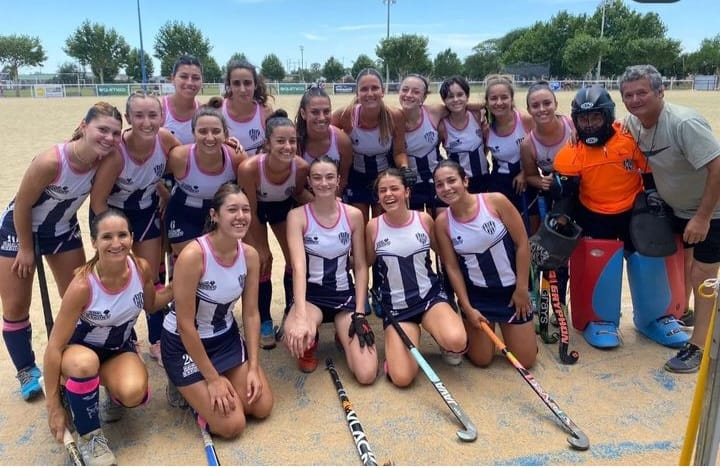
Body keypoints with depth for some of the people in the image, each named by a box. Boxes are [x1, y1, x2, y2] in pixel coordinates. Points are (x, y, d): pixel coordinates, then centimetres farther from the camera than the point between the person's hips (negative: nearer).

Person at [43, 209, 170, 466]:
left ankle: (114, 397, 10)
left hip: (120, 348, 3)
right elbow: (54, 346, -24)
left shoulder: (142, 269, -18)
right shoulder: (83, 284, -30)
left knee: (133, 393, -30)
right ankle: (90, 437, -14)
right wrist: (54, 406, -20)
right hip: (80, 349, -2)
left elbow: (150, 305, 4)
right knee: (84, 363, -40)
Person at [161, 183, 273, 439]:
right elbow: (185, 325, -24)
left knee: (262, 407, 4)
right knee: (232, 424, -9)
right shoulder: (193, 255, -30)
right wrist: (212, 378, -18)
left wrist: (253, 367, -7)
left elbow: (251, 314, -3)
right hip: (184, 343, -6)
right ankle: (190, 390, 18)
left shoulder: (250, 255, -11)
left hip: (226, 337, 6)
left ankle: (198, 391, 26)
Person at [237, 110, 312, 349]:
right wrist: (262, 248, -14)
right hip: (256, 209, -2)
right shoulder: (249, 168, -39)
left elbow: (299, 193, -6)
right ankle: (264, 322, 14)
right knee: (261, 263, -7)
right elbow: (251, 213, -23)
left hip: (283, 206, 3)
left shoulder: (301, 166, -33)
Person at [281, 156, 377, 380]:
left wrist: (359, 313, -9)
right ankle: (309, 345, 4)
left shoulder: (353, 215, -5)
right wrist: (301, 317, -39)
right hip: (311, 294, -1)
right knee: (296, 336, -38)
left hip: (345, 294, 2)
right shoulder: (297, 216, -12)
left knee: (366, 375, -14)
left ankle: (343, 336, 21)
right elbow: (299, 267, -25)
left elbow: (360, 267, 0)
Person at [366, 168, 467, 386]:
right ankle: (395, 348, 20)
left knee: (456, 341, -32)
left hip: (431, 296, 0)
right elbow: (367, 262, 8)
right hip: (396, 305, 0)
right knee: (401, 378, -16)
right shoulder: (373, 226, -6)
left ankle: (447, 347, 7)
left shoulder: (424, 219, -5)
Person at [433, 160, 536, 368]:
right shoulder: (442, 222, -12)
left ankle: (504, 327, 36)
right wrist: (467, 308, -8)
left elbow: (522, 244, -11)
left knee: (525, 361, 8)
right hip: (476, 293, 1)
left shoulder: (496, 201, -18)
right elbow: (452, 267, -6)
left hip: (511, 289, -1)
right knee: (481, 360, 7)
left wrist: (522, 288, -9)